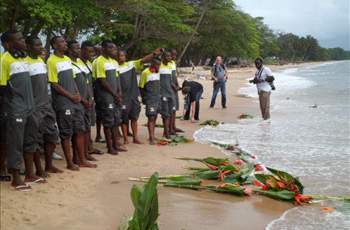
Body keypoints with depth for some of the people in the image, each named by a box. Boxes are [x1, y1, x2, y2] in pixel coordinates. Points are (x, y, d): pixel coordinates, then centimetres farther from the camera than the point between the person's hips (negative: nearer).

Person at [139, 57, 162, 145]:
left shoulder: (158, 73, 10)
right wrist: (143, 98, -1)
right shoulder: (145, 73, -9)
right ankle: (151, 138, -13)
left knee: (154, 118, 11)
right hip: (150, 100, -7)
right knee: (151, 118, -11)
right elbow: (141, 87, -4)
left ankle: (152, 136, 20)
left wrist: (159, 96, 15)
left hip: (158, 99, 7)